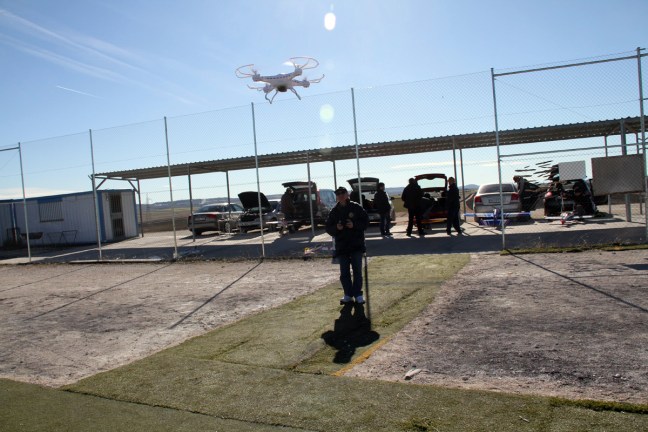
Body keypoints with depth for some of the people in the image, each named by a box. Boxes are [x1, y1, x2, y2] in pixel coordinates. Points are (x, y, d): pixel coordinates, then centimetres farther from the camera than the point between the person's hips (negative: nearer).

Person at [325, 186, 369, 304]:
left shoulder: (356, 207, -2)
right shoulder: (334, 211, 5)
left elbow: (365, 222, -1)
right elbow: (328, 228, 6)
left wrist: (354, 225, -17)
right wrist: (336, 228, -15)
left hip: (356, 245, -2)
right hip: (341, 246, 2)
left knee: (357, 271, 4)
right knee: (344, 272, 6)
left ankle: (358, 294, 14)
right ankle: (348, 295, 18)